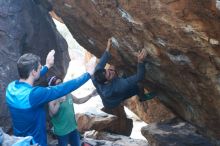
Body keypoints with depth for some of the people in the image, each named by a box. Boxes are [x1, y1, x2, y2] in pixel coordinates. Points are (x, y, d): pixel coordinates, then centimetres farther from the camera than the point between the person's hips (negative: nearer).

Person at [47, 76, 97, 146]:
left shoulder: (68, 94, 4)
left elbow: (79, 101, 17)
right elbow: (52, 113, -23)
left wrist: (91, 95, 9)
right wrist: (58, 102, -29)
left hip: (73, 128, 7)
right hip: (62, 131, -7)